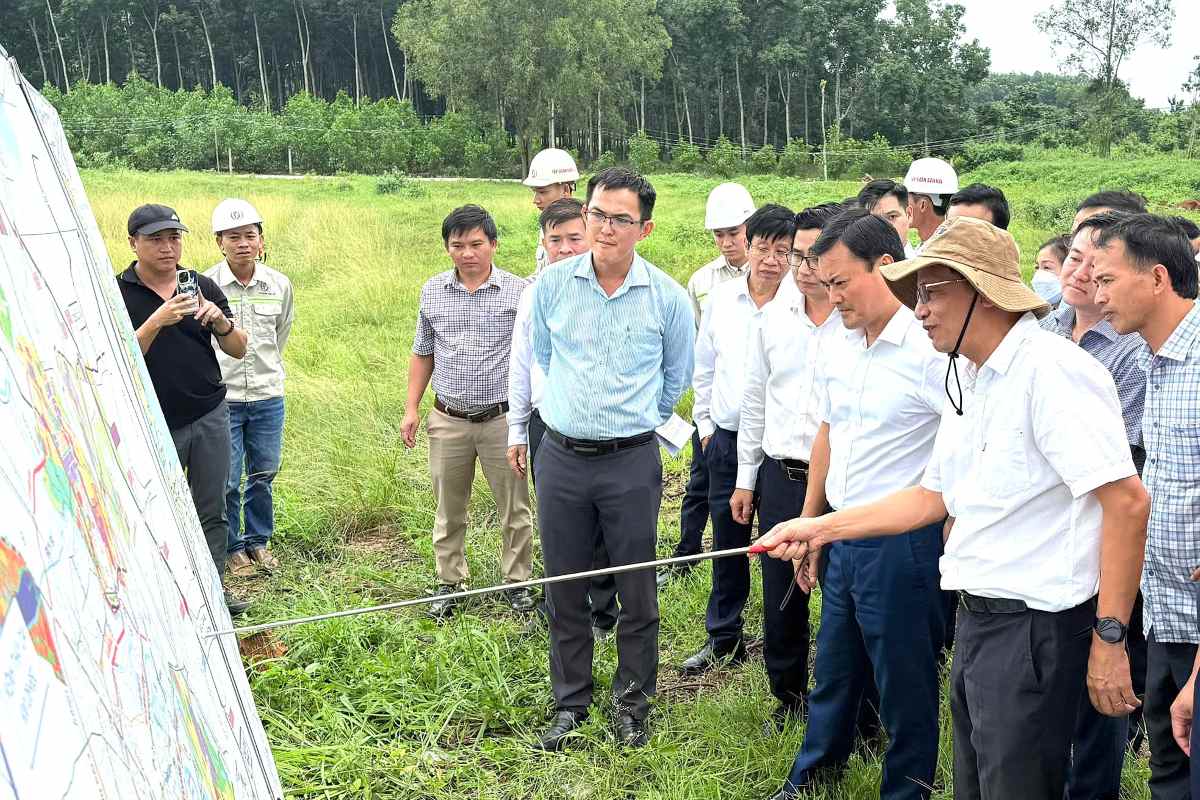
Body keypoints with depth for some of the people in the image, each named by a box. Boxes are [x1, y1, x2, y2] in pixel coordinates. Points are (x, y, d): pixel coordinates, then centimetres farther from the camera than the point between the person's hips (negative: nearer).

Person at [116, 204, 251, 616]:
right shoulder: (118, 293, -5)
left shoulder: (202, 286, 5)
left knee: (212, 511, 8)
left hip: (210, 417, 3)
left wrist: (220, 320, -15)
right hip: (154, 424, -3)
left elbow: (238, 350, 6)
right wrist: (157, 321, -26)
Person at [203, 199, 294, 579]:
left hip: (268, 397, 3)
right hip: (222, 398, -3)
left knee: (263, 475, 13)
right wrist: (214, 376, 9)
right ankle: (233, 547, 22)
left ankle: (258, 540, 30)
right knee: (227, 482, 3)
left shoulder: (279, 285, 0)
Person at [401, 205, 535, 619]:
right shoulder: (432, 292, 5)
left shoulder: (518, 292, -5)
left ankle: (517, 581, 22)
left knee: (514, 510, 7)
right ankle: (449, 582, 26)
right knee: (449, 510, 12)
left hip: (503, 418, -2)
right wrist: (411, 407, 7)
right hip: (449, 420, 2)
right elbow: (422, 354, 13)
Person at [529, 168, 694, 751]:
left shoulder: (668, 297, -5)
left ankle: (632, 703, 26)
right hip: (561, 457, 2)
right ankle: (570, 703, 27)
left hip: (632, 462, -1)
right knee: (564, 591, 11)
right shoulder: (552, 284, -2)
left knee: (636, 593, 7)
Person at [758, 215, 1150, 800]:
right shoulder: (967, 381, 12)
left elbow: (1127, 501, -22)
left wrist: (1109, 638, -21)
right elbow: (933, 497, 19)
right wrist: (819, 528, 14)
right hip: (978, 619, 9)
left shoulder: (1053, 370, -18)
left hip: (1035, 626, -9)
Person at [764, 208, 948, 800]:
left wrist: (950, 544, -19)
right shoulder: (838, 347, 8)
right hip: (842, 539, 7)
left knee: (904, 679, 7)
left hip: (903, 544, -7)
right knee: (833, 665, 21)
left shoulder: (930, 347, -17)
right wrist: (808, 526, 19)